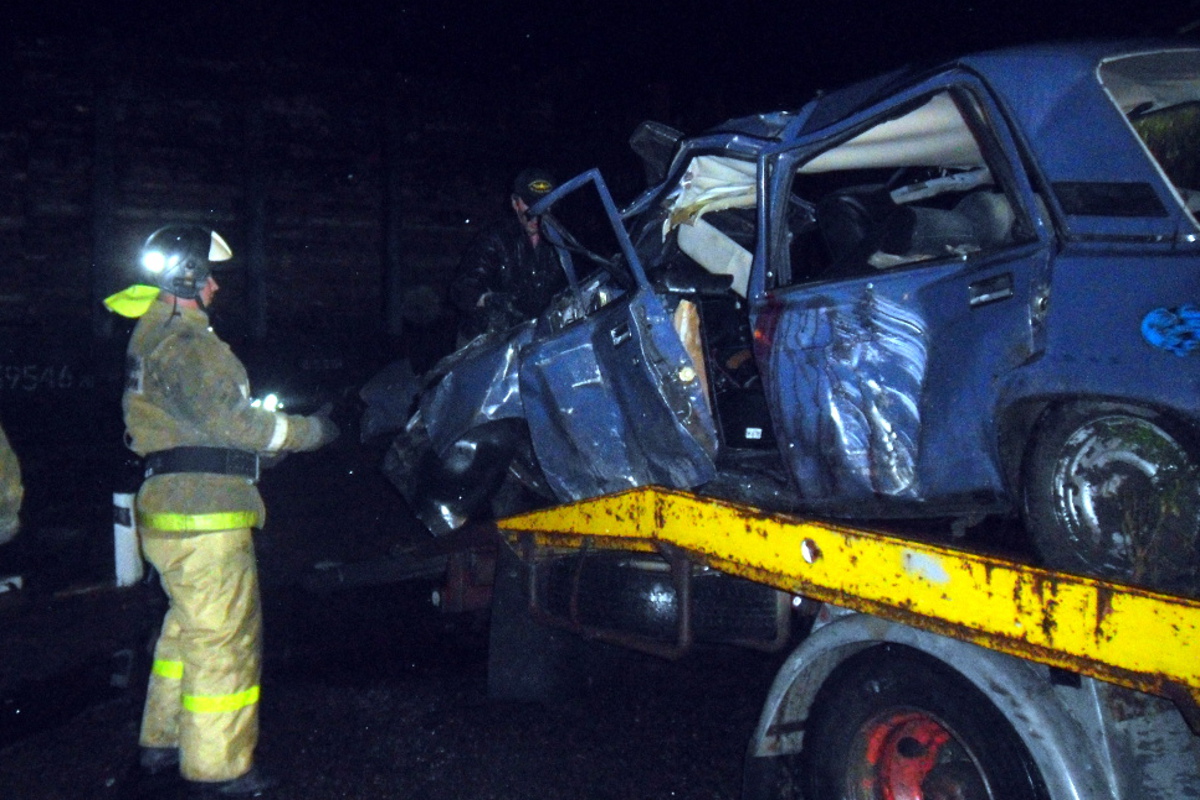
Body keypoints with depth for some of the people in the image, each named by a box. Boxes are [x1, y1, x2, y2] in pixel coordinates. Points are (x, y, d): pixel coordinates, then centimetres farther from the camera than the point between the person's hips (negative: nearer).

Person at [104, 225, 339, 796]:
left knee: (188, 627, 21)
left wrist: (270, 444, 19)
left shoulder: (155, 337, 18)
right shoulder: (183, 342, -15)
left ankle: (163, 742, 31)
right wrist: (308, 431, -10)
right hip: (202, 513, -11)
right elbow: (230, 419, -20)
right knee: (224, 634, -4)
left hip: (171, 508, 11)